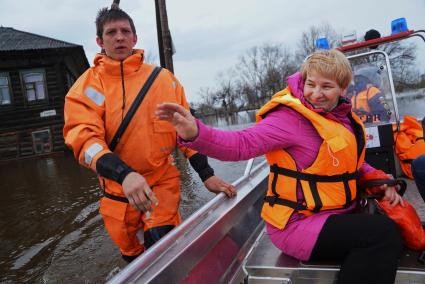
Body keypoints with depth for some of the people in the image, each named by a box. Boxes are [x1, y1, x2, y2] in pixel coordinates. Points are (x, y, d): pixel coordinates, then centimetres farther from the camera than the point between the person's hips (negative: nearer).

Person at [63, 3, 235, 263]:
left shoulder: (163, 79, -2)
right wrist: (124, 174, -38)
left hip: (163, 182, 0)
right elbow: (84, 139, -20)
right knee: (133, 255, 17)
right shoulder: (87, 87, -6)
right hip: (119, 190, 1)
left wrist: (206, 174, -9)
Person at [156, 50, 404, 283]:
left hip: (337, 214, 8)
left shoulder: (342, 115, 6)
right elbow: (242, 144, -30)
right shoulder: (290, 118, -18)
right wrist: (195, 134, -47)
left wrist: (380, 181, 1)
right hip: (298, 224, -8)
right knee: (382, 234, -19)